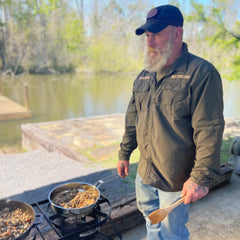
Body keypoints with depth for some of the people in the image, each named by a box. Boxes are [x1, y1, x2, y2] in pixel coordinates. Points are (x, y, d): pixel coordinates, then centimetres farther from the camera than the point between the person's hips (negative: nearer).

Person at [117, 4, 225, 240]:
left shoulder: (202, 73, -17)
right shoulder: (144, 76, 5)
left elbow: (209, 130, -20)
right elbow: (132, 120, 11)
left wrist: (201, 178, -20)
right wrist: (124, 154, 14)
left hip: (176, 179, -6)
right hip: (144, 173, 6)